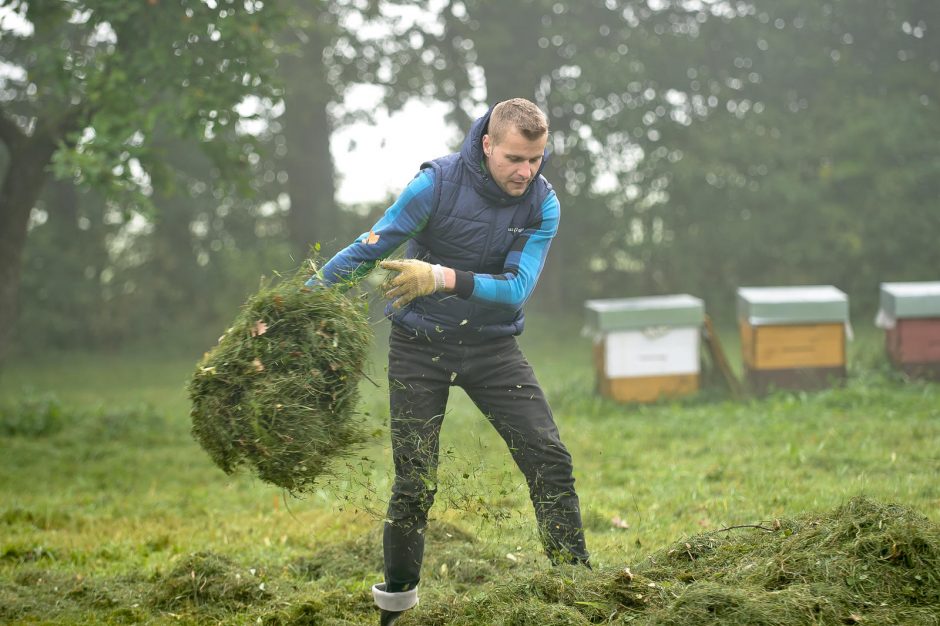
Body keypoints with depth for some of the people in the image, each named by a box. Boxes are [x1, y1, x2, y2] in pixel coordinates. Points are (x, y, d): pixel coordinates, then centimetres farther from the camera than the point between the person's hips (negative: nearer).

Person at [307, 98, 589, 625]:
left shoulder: (543, 204, -10)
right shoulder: (437, 183, -18)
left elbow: (517, 289, -20)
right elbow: (369, 250, -12)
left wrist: (445, 278, -35)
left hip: (493, 345, 2)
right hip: (421, 347, -2)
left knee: (551, 462, -10)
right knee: (415, 484, -2)